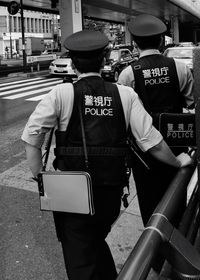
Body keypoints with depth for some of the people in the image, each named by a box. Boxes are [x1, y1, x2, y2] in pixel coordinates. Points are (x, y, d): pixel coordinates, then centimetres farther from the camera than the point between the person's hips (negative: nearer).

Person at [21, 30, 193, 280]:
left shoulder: (61, 94, -8)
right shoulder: (126, 95, -4)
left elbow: (31, 137, -13)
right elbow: (152, 141, -3)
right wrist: (178, 162, 13)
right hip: (112, 190, 3)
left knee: (79, 260, 13)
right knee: (97, 242, 29)